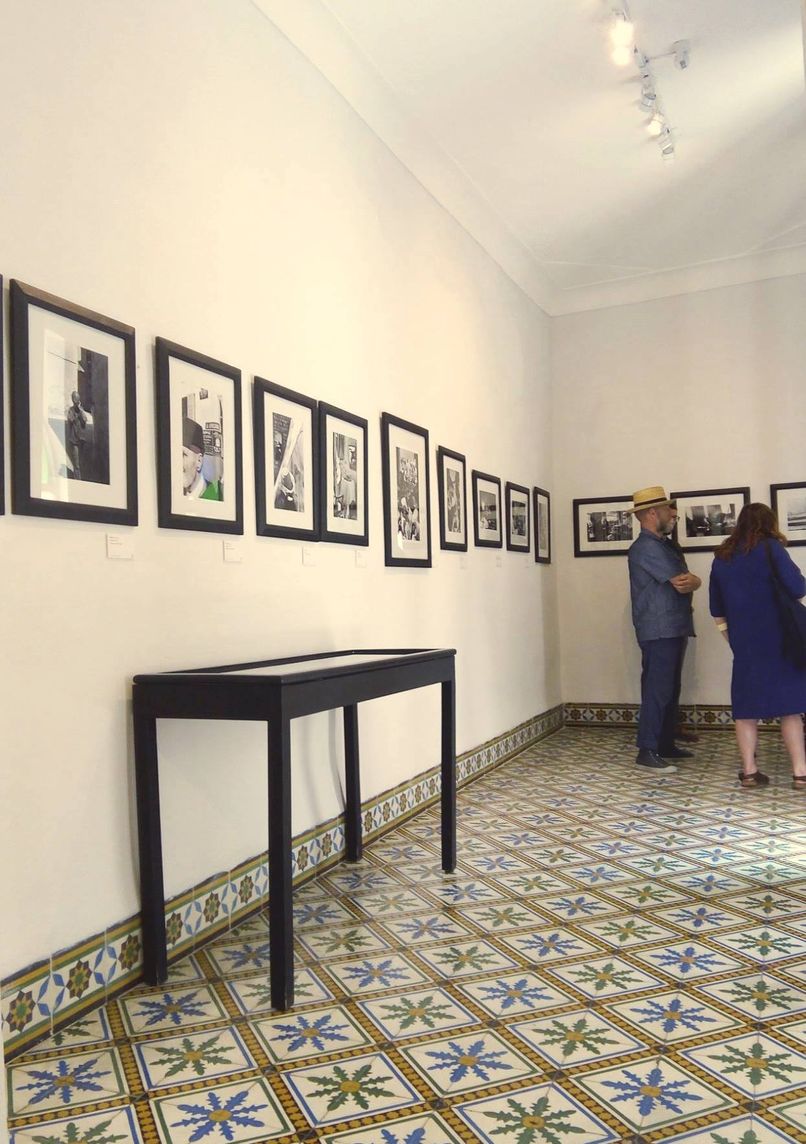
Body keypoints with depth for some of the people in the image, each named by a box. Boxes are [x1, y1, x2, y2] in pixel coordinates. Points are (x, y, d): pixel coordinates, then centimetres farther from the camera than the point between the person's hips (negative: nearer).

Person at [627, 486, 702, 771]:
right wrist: (691, 581, 5)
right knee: (658, 689, -10)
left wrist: (690, 581, -12)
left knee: (670, 689, 14)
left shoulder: (662, 545, 19)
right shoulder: (646, 547, -13)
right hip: (659, 630, -10)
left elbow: (688, 581, 10)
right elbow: (683, 583, -17)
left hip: (674, 628, 10)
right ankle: (647, 751, -7)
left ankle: (666, 744, 23)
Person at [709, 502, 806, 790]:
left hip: (743, 642, 4)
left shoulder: (722, 557, 10)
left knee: (746, 706, 7)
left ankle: (749, 772, 8)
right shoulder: (770, 547, -5)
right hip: (777, 638, -3)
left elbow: (716, 609, 13)